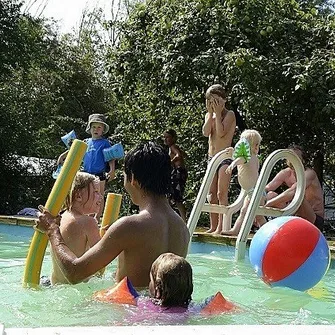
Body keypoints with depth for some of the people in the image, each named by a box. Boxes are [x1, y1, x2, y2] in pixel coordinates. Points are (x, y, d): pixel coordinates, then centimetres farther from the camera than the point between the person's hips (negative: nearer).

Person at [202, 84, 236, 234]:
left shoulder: (229, 114, -5)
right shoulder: (209, 115, 13)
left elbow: (221, 133, -20)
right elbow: (206, 132, -5)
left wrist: (218, 113, -14)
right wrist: (211, 113, -6)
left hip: (225, 158, -7)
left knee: (221, 194, -11)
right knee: (211, 194, 6)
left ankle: (221, 227, -11)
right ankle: (213, 226, 11)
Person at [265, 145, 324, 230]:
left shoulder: (309, 173, -19)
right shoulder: (286, 173, 1)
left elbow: (292, 192, -36)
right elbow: (266, 189, -7)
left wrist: (268, 203, -42)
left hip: (315, 219, -7)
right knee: (270, 195, -9)